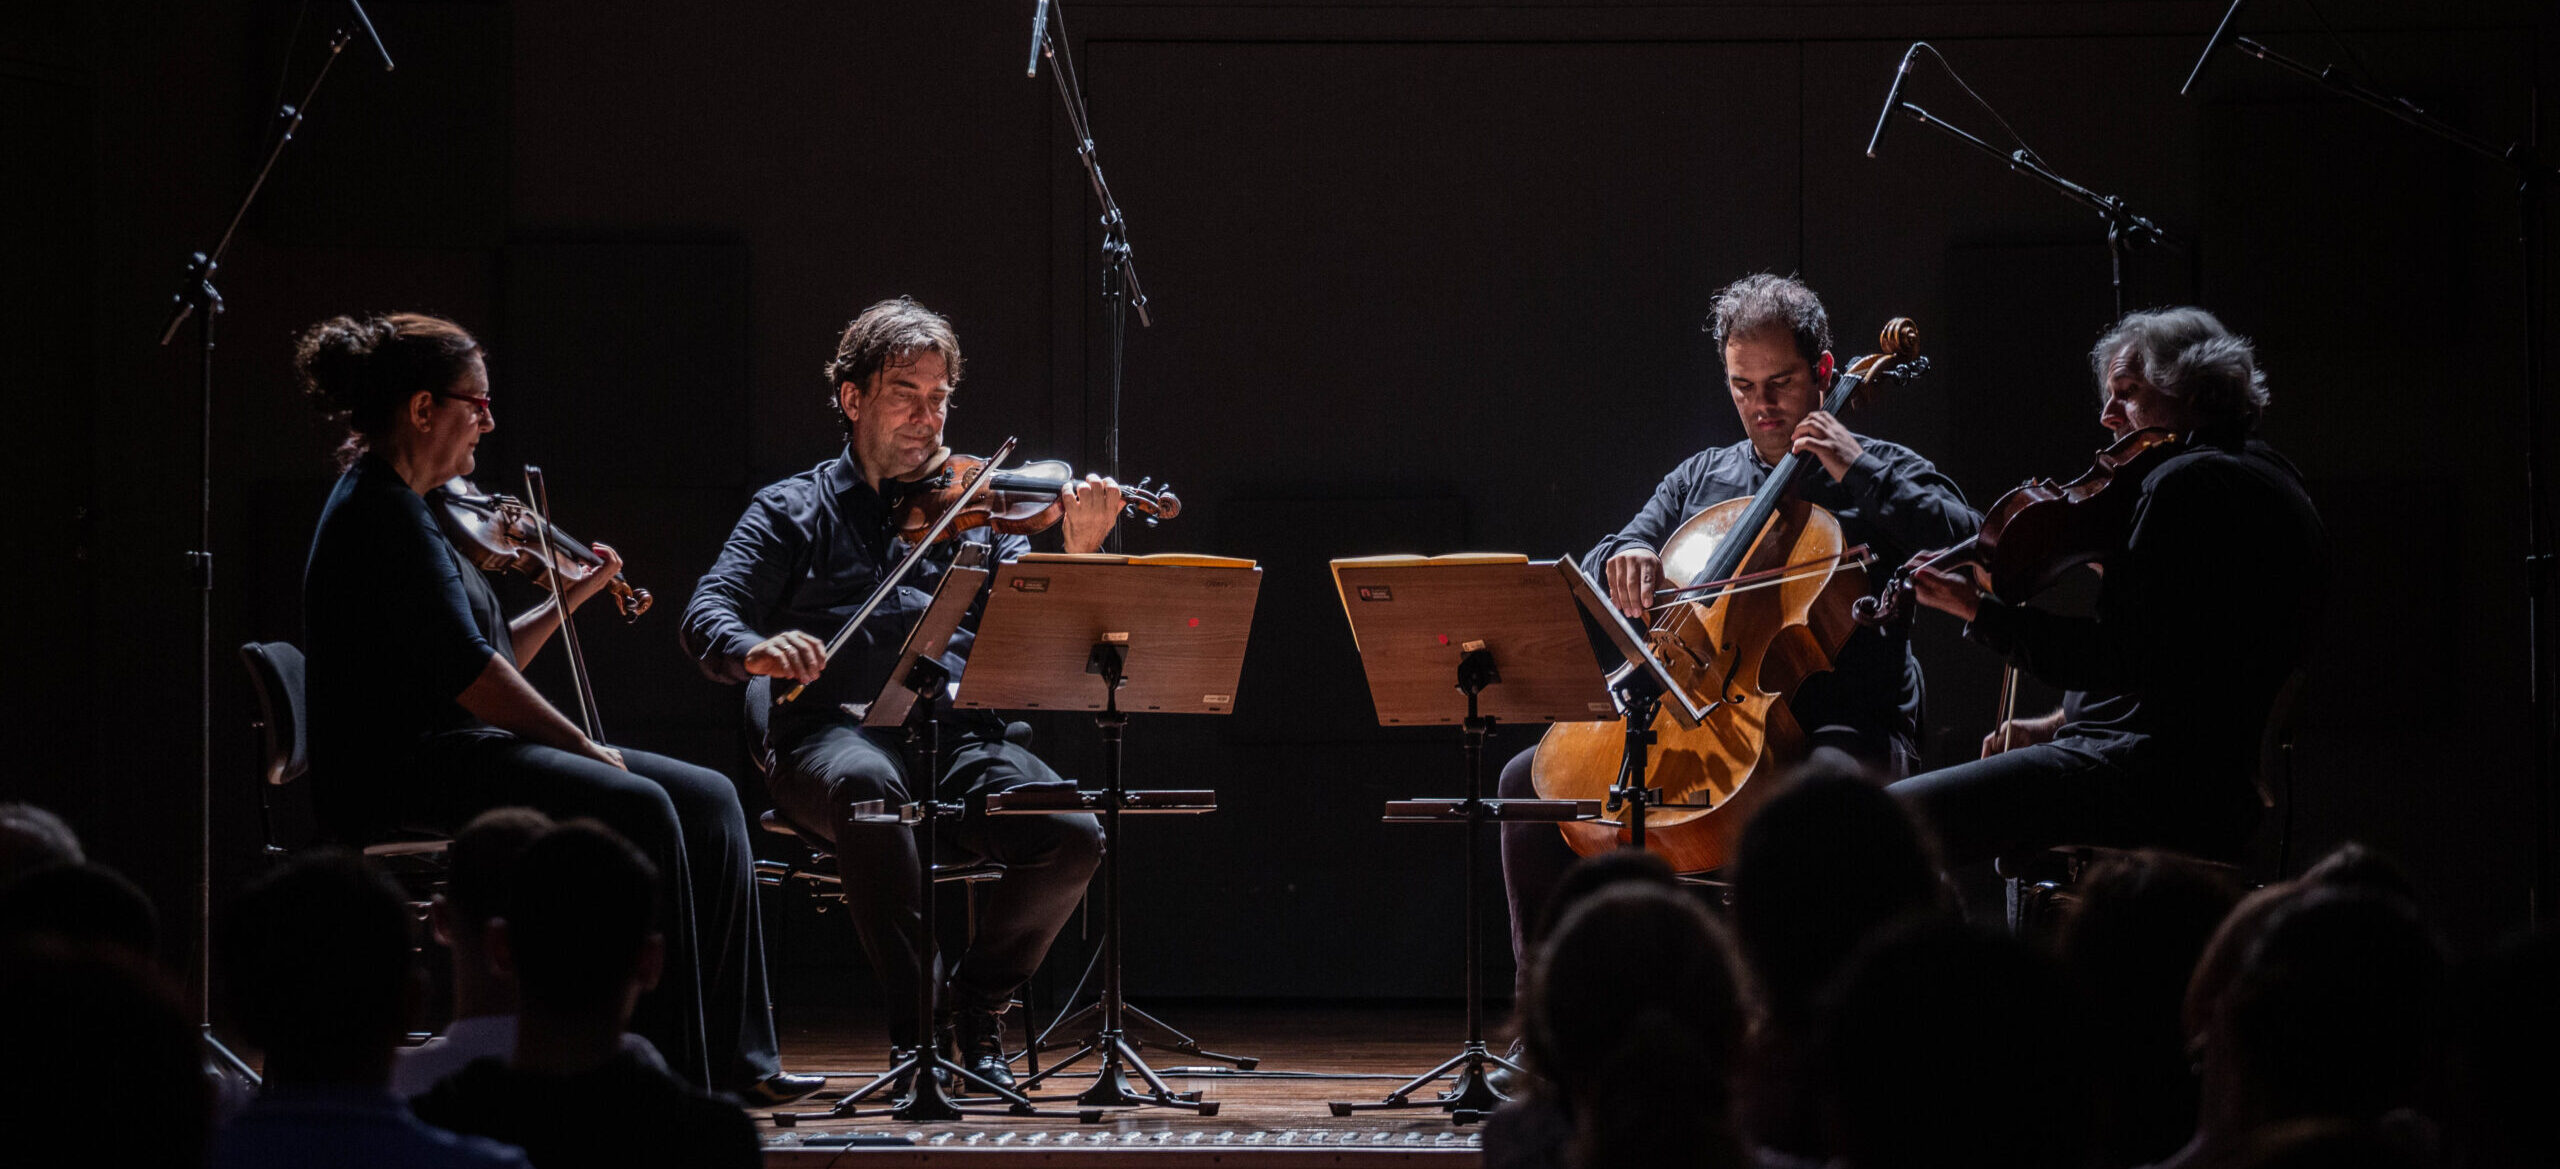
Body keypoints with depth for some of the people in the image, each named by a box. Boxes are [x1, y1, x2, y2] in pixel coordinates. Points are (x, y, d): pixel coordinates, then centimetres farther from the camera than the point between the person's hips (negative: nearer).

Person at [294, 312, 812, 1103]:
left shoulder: (403, 510, 20)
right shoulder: (381, 513, -12)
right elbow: (467, 672, -19)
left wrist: (569, 599, 11)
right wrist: (587, 750, -13)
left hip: (447, 752, 11)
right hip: (397, 775, -11)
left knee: (706, 797, -2)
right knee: (636, 807, -27)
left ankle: (731, 1060, -7)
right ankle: (670, 1066, -24)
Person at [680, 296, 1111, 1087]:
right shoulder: (793, 511, 15)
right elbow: (708, 615, 2)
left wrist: (1080, 555, -13)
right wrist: (754, 650, -22)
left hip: (958, 741, 2)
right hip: (836, 736, -2)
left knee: (1072, 837, -25)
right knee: (870, 787, -39)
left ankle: (975, 1013, 0)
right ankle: (915, 1017, -26)